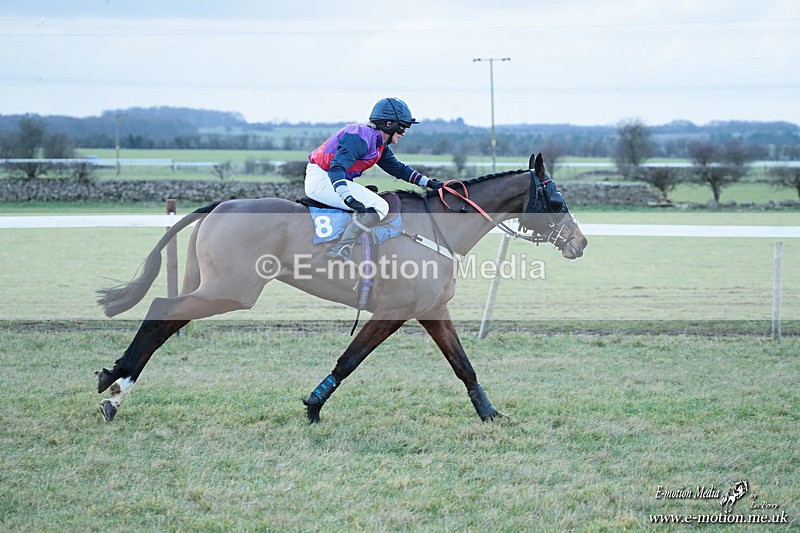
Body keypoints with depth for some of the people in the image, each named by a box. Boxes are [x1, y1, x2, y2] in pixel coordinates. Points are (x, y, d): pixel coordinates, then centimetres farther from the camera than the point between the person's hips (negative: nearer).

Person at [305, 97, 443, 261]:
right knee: (379, 207, -20)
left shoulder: (379, 144, 13)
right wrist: (348, 198, -44)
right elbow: (337, 167, -30)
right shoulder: (362, 136, -19)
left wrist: (428, 182, 19)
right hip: (321, 180, -11)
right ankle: (341, 249, -28)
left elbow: (398, 169, 26)